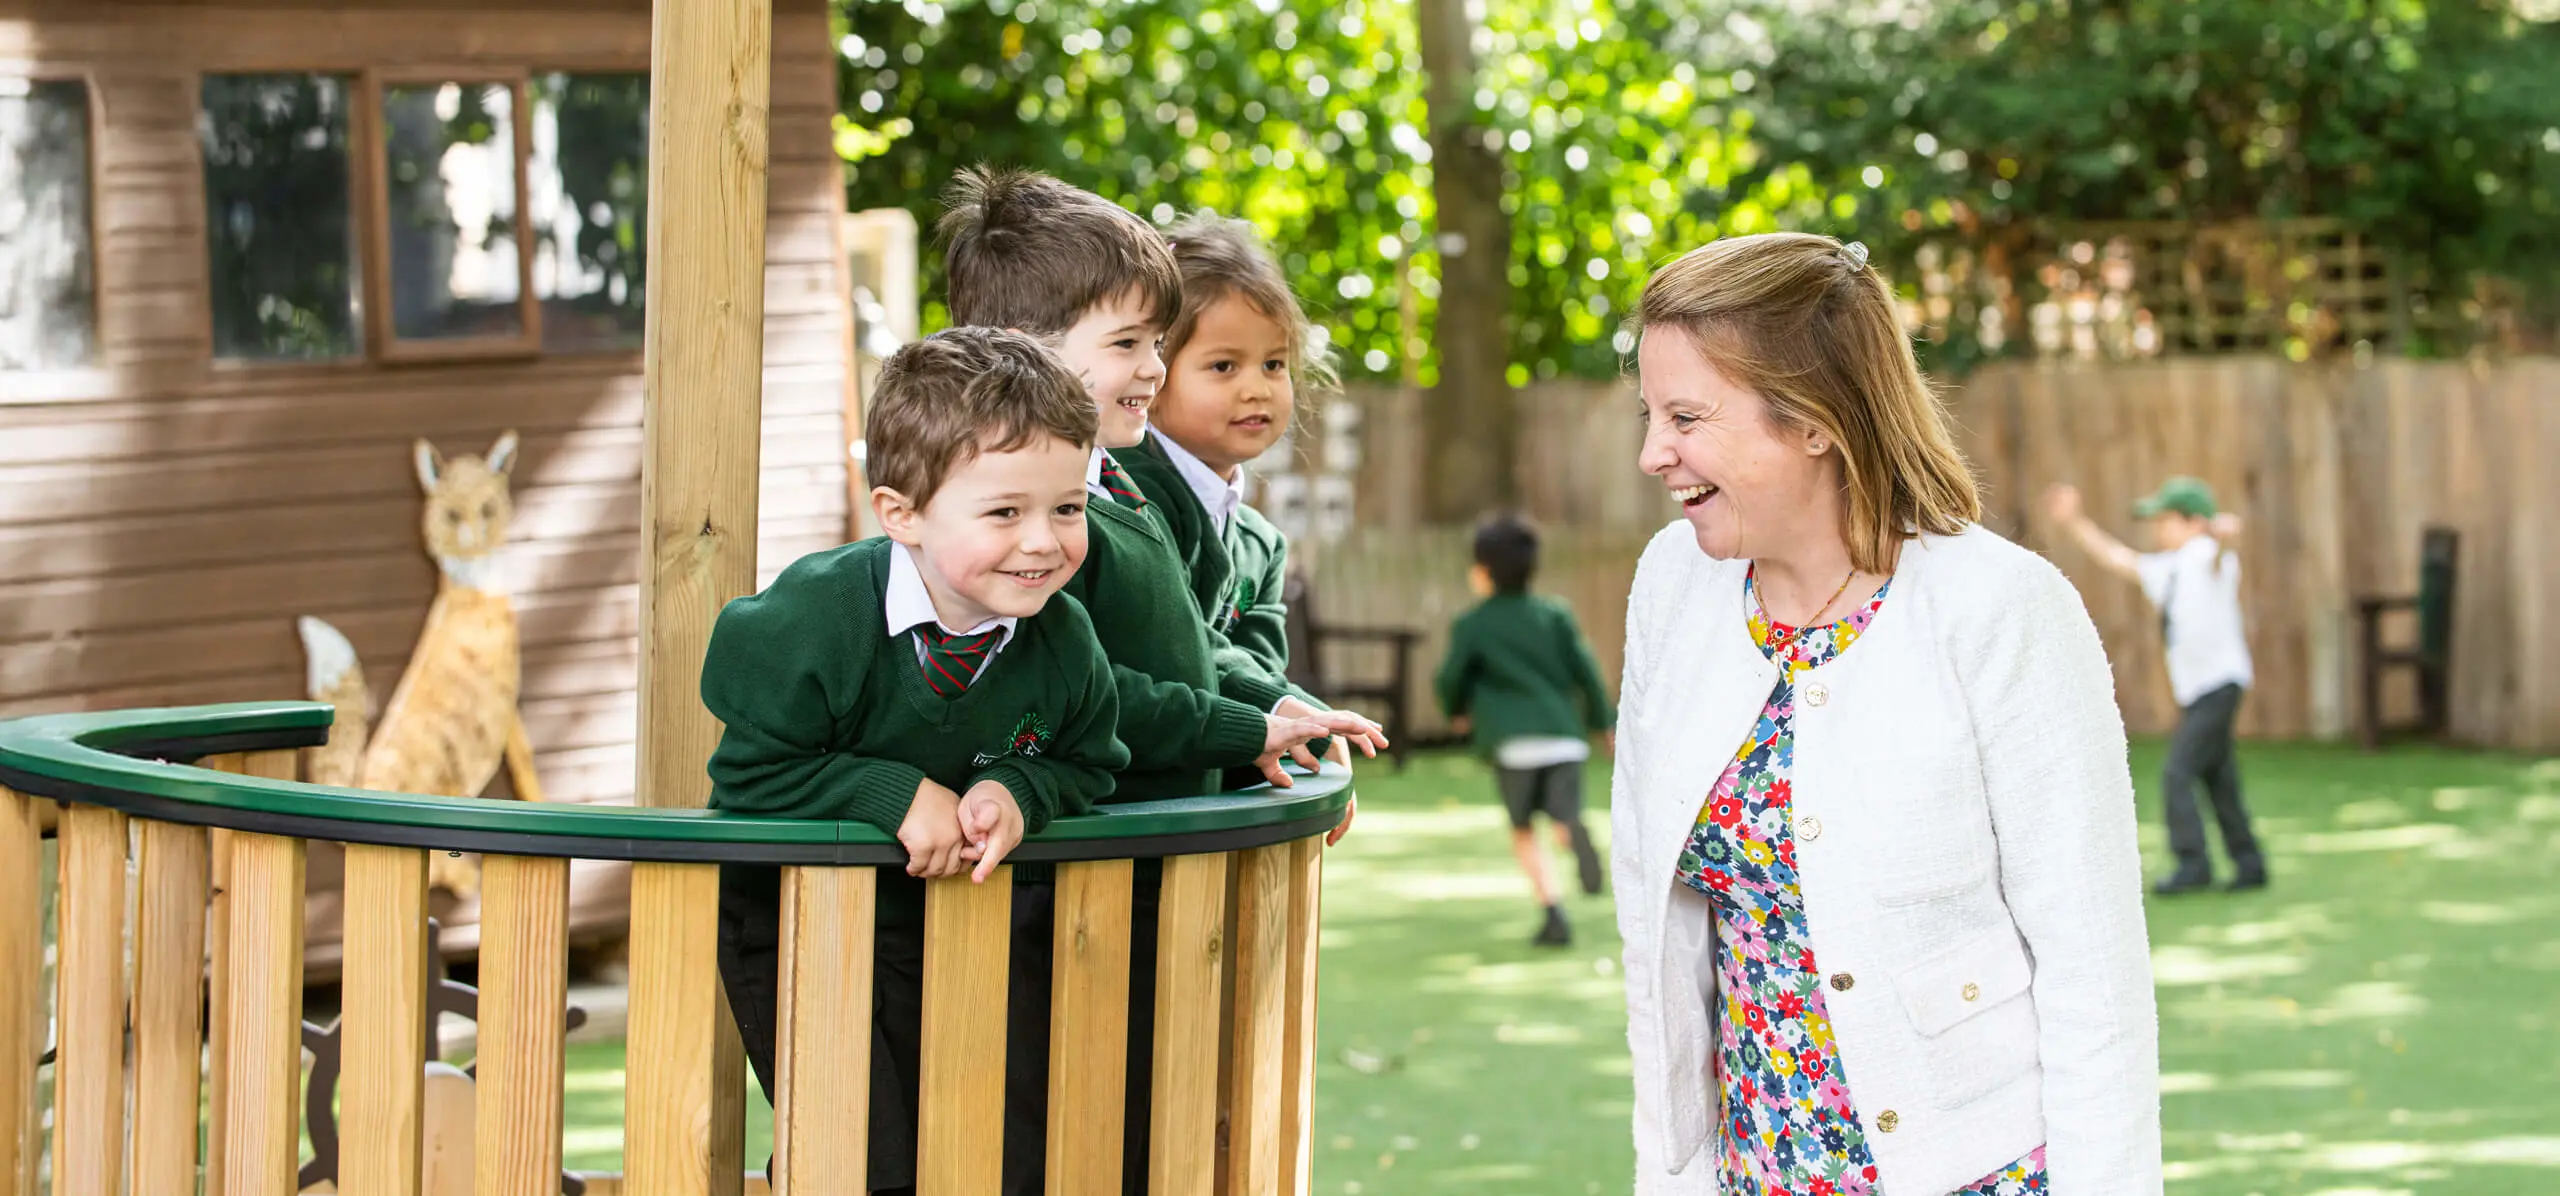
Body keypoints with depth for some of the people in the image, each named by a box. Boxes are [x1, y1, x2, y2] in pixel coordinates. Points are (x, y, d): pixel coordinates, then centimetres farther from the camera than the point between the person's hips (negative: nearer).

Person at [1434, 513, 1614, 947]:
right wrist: (1602, 721, 19)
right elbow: (1584, 668, 8)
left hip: (1513, 739, -2)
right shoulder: (1555, 615, 11)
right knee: (1563, 822, 0)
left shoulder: (1473, 626, 4)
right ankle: (1575, 832, -39)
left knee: (1523, 832, 12)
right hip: (1563, 733, 2)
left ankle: (1553, 913, -2)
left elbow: (1450, 679, 8)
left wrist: (1458, 712, 30)